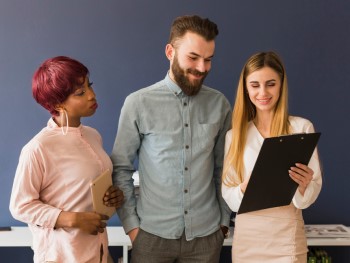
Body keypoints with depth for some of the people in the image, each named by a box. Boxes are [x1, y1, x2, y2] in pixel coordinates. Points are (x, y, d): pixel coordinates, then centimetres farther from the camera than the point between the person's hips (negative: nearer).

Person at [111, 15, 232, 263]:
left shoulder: (219, 104, 0)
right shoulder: (138, 103, -7)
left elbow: (223, 168, 6)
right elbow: (121, 169, -3)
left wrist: (224, 219, 6)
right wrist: (131, 224, -5)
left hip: (206, 233, 2)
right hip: (152, 233, -2)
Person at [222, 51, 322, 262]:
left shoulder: (302, 127, -5)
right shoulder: (235, 134, 4)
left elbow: (314, 190, -3)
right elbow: (228, 193, 2)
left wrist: (304, 185, -25)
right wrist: (244, 189, -19)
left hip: (286, 235, -2)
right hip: (246, 236, 3)